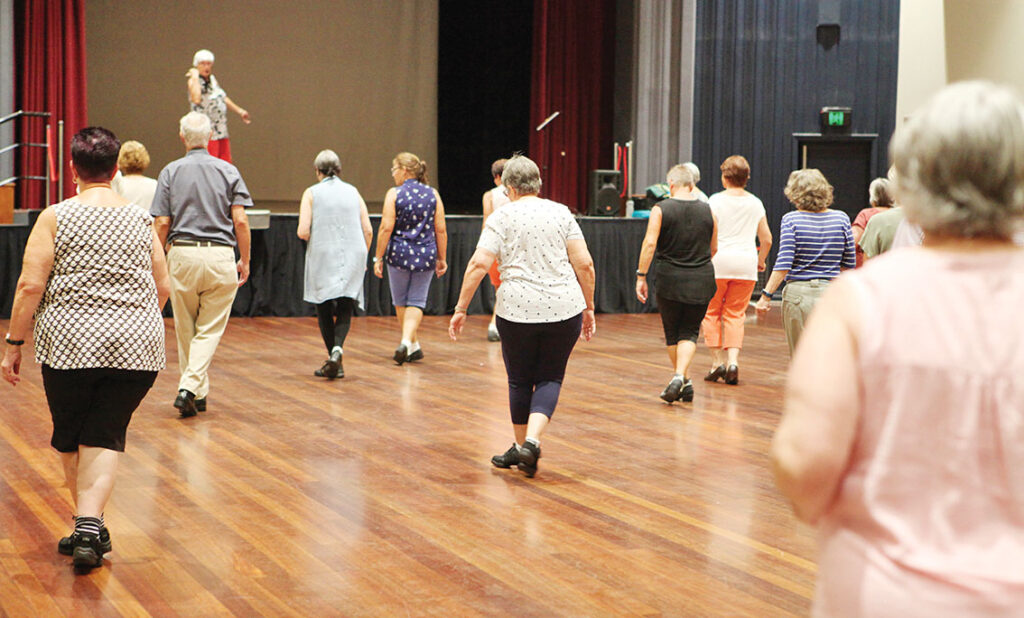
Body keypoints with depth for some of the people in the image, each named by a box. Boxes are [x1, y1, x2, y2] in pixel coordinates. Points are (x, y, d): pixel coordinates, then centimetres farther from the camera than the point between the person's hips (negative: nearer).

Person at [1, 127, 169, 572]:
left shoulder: (55, 218, -3)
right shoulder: (141, 220, 7)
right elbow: (162, 288, 12)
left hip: (70, 344, -2)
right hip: (135, 346, 2)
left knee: (69, 437, 15)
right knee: (105, 437, 4)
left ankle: (90, 527, 20)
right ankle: (90, 526, -13)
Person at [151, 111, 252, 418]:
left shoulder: (170, 172, 3)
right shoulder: (228, 171, 3)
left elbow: (162, 224, -1)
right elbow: (241, 221, -3)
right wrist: (245, 260, 6)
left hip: (182, 254, 1)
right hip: (219, 255, -1)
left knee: (185, 330, 14)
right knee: (210, 330, 2)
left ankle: (198, 394, 21)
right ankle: (189, 388, -14)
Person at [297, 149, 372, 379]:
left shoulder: (312, 193, 0)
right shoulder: (353, 192, 9)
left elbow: (303, 232, -8)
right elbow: (368, 230, 5)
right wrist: (362, 257, 19)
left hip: (323, 257, -2)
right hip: (353, 257, 2)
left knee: (324, 309, 10)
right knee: (346, 308, 6)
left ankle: (334, 359, 6)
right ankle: (337, 347, -19)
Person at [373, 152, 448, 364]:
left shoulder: (394, 194, -6)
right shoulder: (433, 194, 3)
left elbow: (386, 228, -10)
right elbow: (440, 230, 2)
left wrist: (378, 258, -4)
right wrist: (441, 258, 11)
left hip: (399, 253, -2)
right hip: (426, 255, 2)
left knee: (401, 301, 14)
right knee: (416, 302, 4)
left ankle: (414, 345, 22)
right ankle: (407, 341, -15)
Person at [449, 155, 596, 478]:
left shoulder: (503, 217, 1)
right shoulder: (561, 213, 8)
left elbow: (478, 264, -8)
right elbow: (584, 264, 3)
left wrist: (460, 309, -3)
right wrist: (589, 307, 12)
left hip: (518, 309, -1)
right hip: (564, 308, 1)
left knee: (520, 380, 14)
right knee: (550, 378, 9)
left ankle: (521, 446, 23)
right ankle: (532, 441, -10)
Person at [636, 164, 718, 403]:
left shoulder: (661, 209, -5)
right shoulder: (707, 210, 4)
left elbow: (650, 244, -13)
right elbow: (713, 248, 12)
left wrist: (641, 276, -9)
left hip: (670, 279, -2)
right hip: (702, 280, 2)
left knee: (672, 332, 13)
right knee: (690, 332, 7)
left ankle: (684, 381, 17)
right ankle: (680, 376, -14)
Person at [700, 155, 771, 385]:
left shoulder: (716, 200, -3)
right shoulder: (755, 203, 8)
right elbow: (767, 239, 11)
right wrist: (760, 261, 27)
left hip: (718, 262, -3)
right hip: (746, 264, 3)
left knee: (711, 312, 10)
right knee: (735, 315, 8)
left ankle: (717, 361, 5)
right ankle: (733, 360, -7)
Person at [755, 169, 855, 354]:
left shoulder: (791, 220, -5)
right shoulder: (841, 219, 4)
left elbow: (784, 264, -12)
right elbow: (849, 265, 8)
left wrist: (766, 295, -8)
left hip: (798, 295, -2)